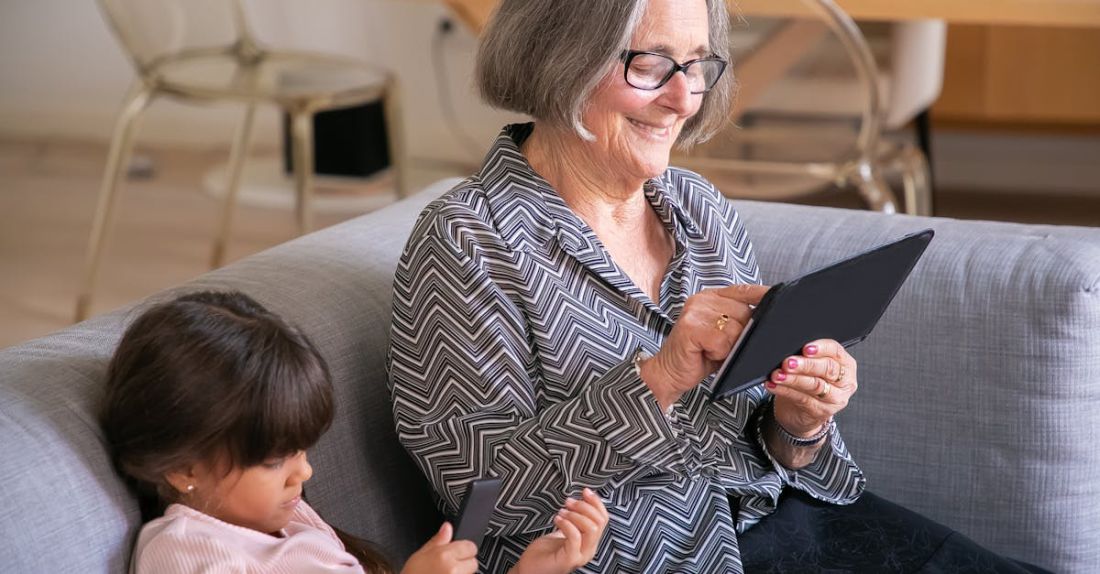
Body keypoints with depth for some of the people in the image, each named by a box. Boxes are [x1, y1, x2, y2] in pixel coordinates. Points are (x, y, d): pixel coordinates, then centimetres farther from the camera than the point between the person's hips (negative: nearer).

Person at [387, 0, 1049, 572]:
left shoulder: (702, 209, 9)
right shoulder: (467, 239, -10)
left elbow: (758, 449, 14)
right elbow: (481, 485, -17)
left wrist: (796, 425, -9)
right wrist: (658, 380, -25)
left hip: (771, 512, 7)